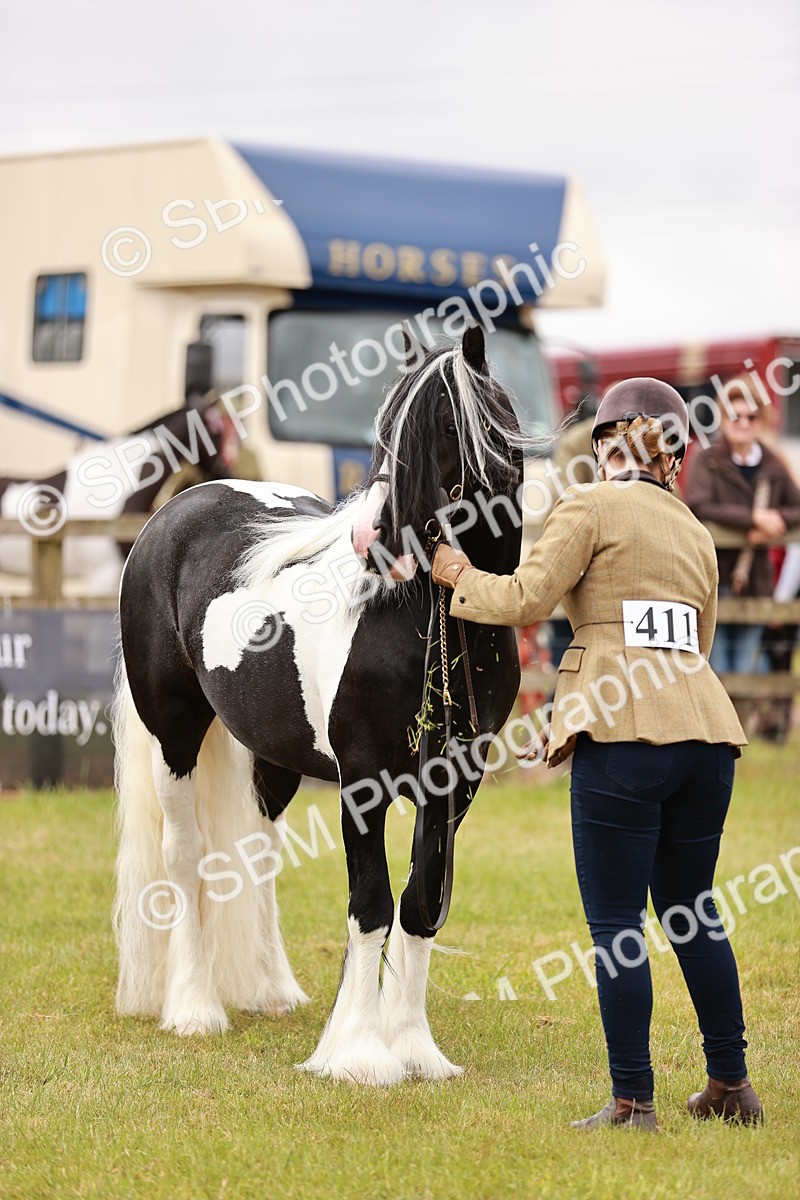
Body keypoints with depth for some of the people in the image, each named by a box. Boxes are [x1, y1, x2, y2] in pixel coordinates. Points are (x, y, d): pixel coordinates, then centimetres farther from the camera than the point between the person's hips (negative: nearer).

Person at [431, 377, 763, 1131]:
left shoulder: (588, 510, 2)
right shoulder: (695, 533, 22)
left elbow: (526, 599, -8)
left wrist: (459, 574, 8)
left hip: (622, 735, -6)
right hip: (705, 729, 7)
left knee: (616, 923, -1)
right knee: (691, 911, 18)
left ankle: (632, 1103, 0)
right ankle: (730, 1085, 22)